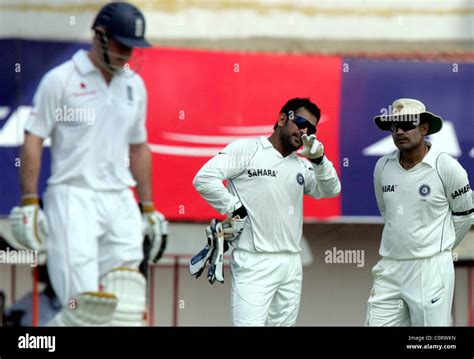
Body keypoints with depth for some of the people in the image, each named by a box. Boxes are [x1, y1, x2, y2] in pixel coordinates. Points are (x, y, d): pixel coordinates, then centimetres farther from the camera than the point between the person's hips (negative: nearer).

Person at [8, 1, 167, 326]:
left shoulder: (134, 85, 14)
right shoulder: (61, 80, -3)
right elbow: (34, 139, -3)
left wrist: (148, 209, 20)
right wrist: (29, 204, -10)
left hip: (120, 202, 5)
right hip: (73, 198, -5)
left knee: (127, 305, -4)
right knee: (84, 307, -16)